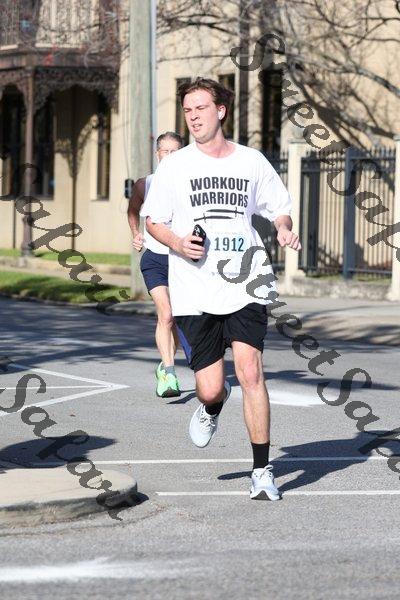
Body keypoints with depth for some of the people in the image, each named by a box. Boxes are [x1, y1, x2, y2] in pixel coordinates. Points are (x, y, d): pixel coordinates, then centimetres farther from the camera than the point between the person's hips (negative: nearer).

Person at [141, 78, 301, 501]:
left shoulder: (252, 162, 6)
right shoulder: (173, 167, 3)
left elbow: (278, 209, 18)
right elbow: (153, 220, 11)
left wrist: (284, 229, -5)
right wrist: (178, 243, -9)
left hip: (244, 287, 0)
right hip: (194, 294, 0)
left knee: (250, 372, -16)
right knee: (210, 389, -2)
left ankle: (262, 470, -6)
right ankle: (213, 406, 39)